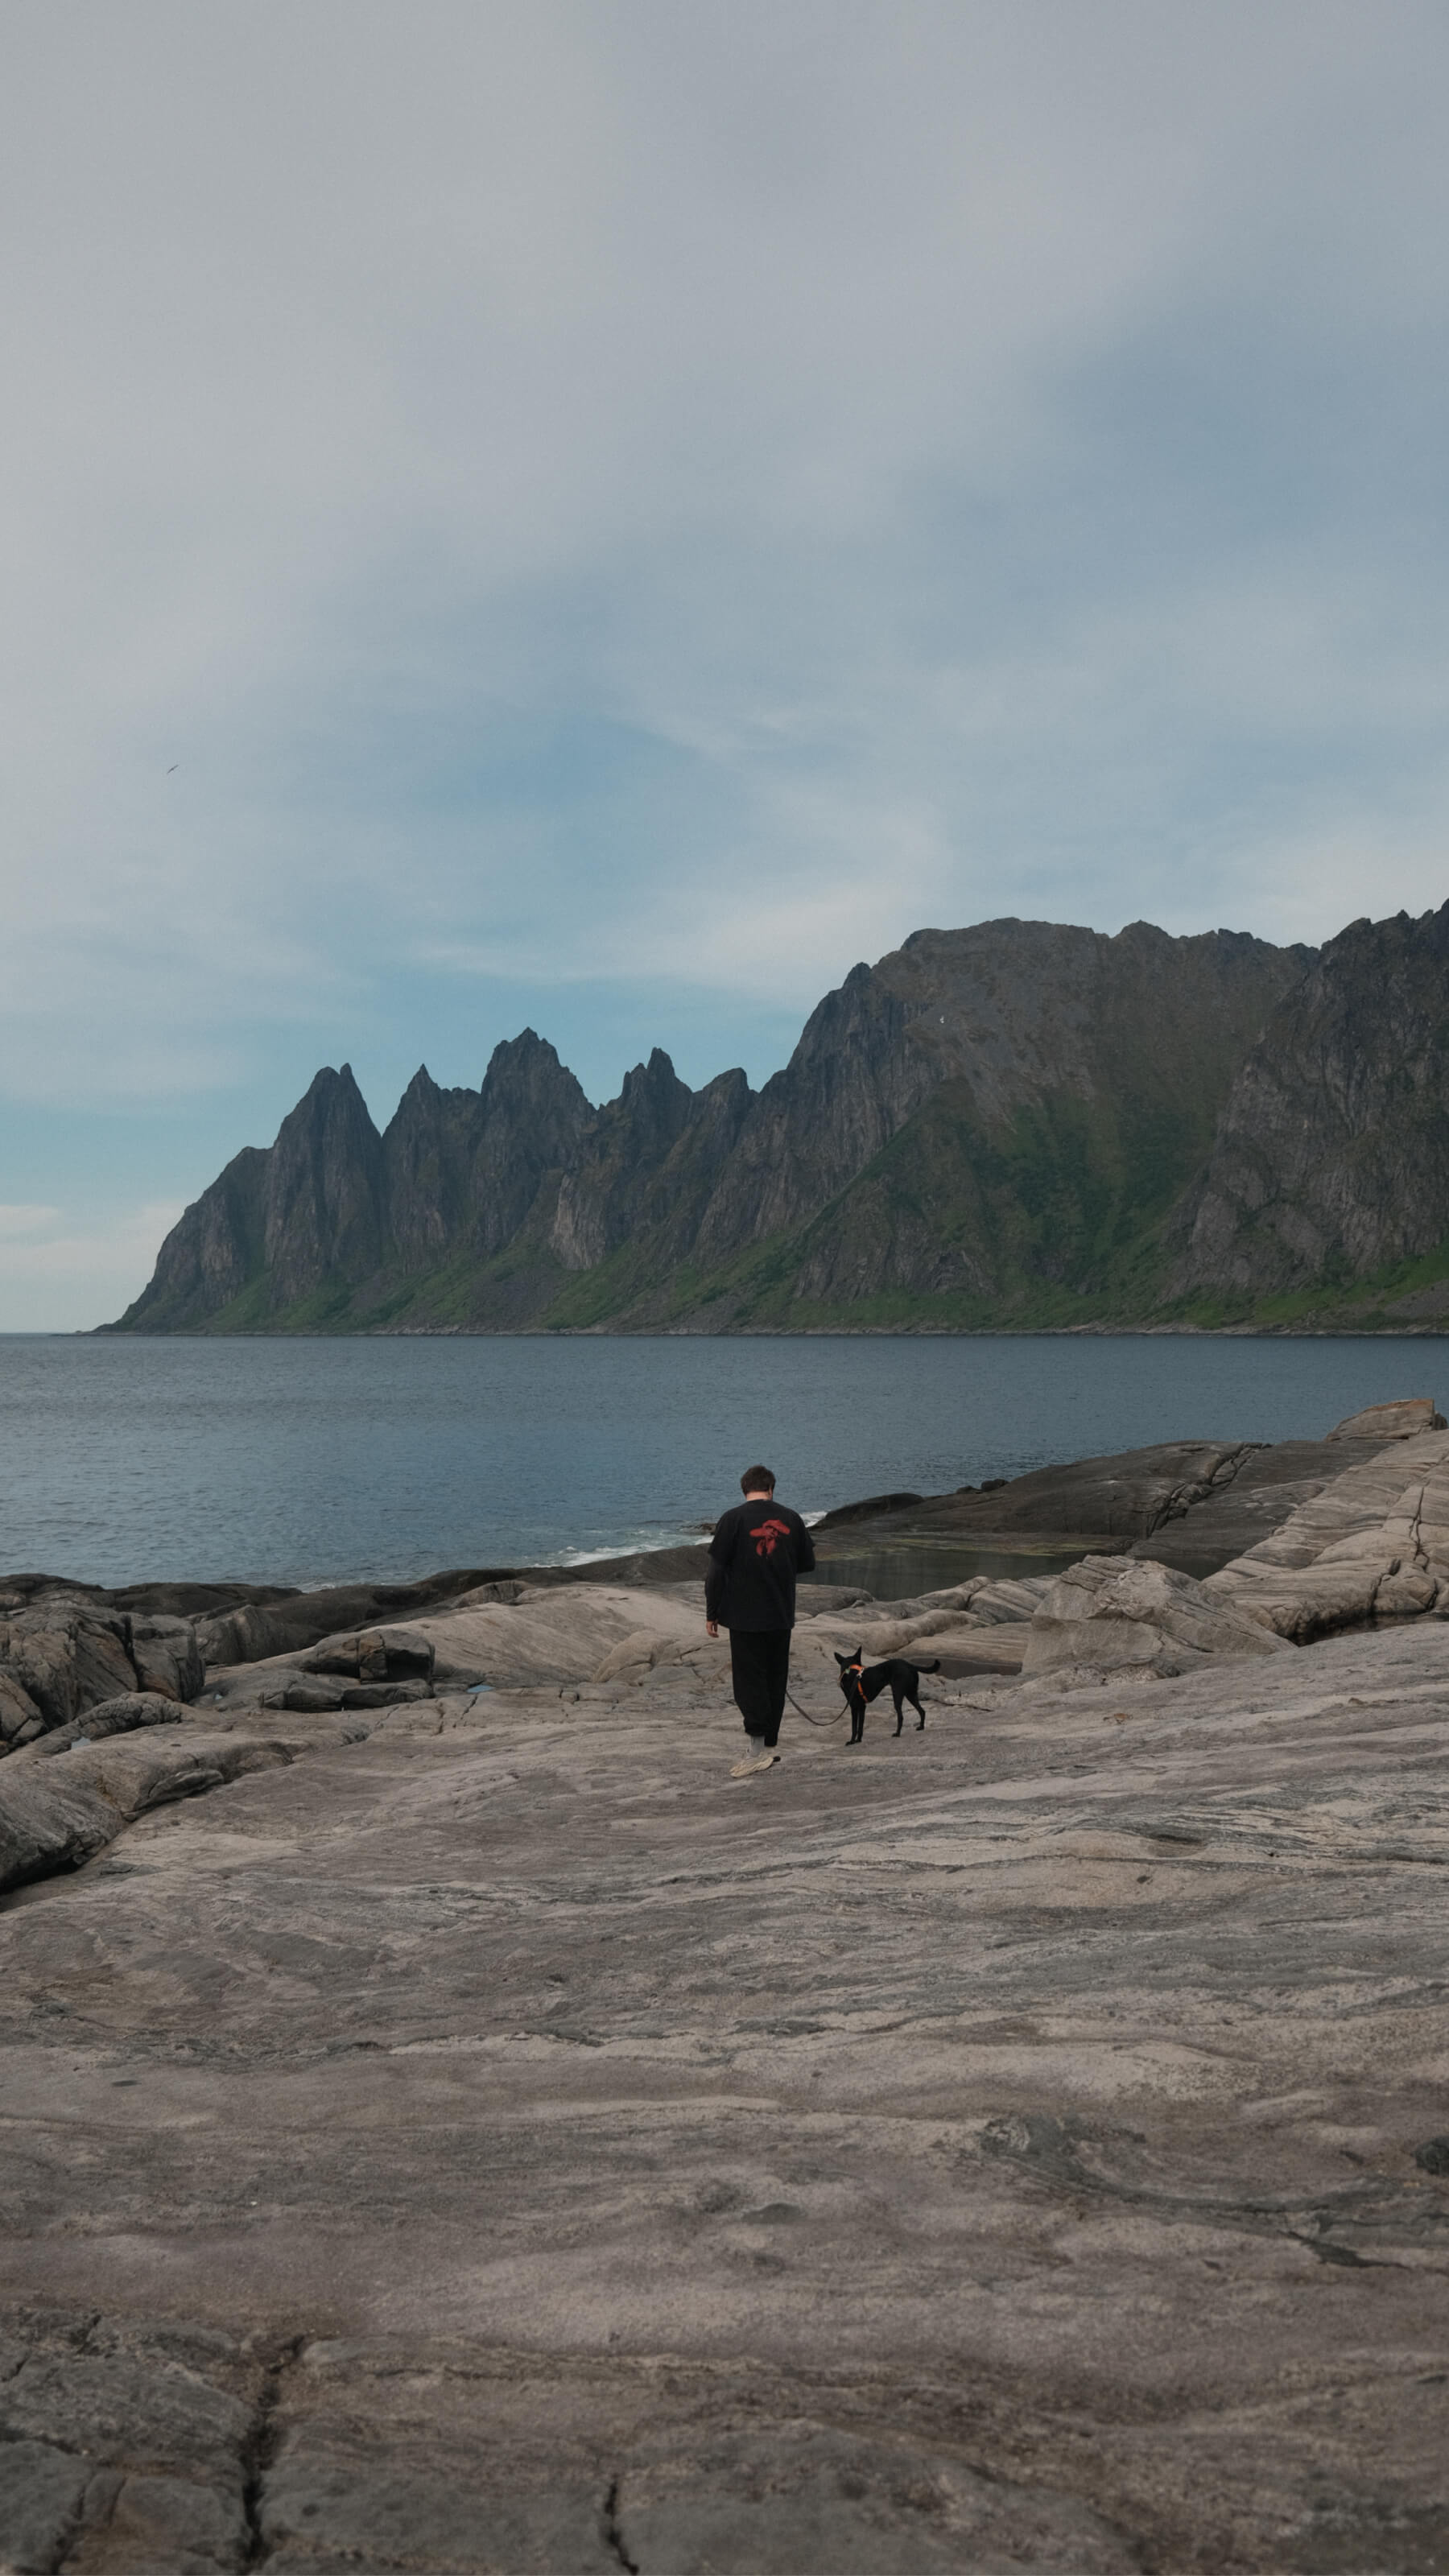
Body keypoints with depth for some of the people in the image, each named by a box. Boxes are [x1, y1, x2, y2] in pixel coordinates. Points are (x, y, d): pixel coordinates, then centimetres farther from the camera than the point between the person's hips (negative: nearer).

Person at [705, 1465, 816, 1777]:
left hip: (745, 1616, -4)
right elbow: (808, 1564, 13)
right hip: (781, 1616, 4)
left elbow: (716, 1570, -9)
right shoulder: (791, 1518, 4)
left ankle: (758, 1748, -8)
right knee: (775, 1679, 12)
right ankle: (769, 1745, 16)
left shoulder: (734, 1519, -8)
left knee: (748, 1679, -1)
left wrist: (712, 1613, -1)